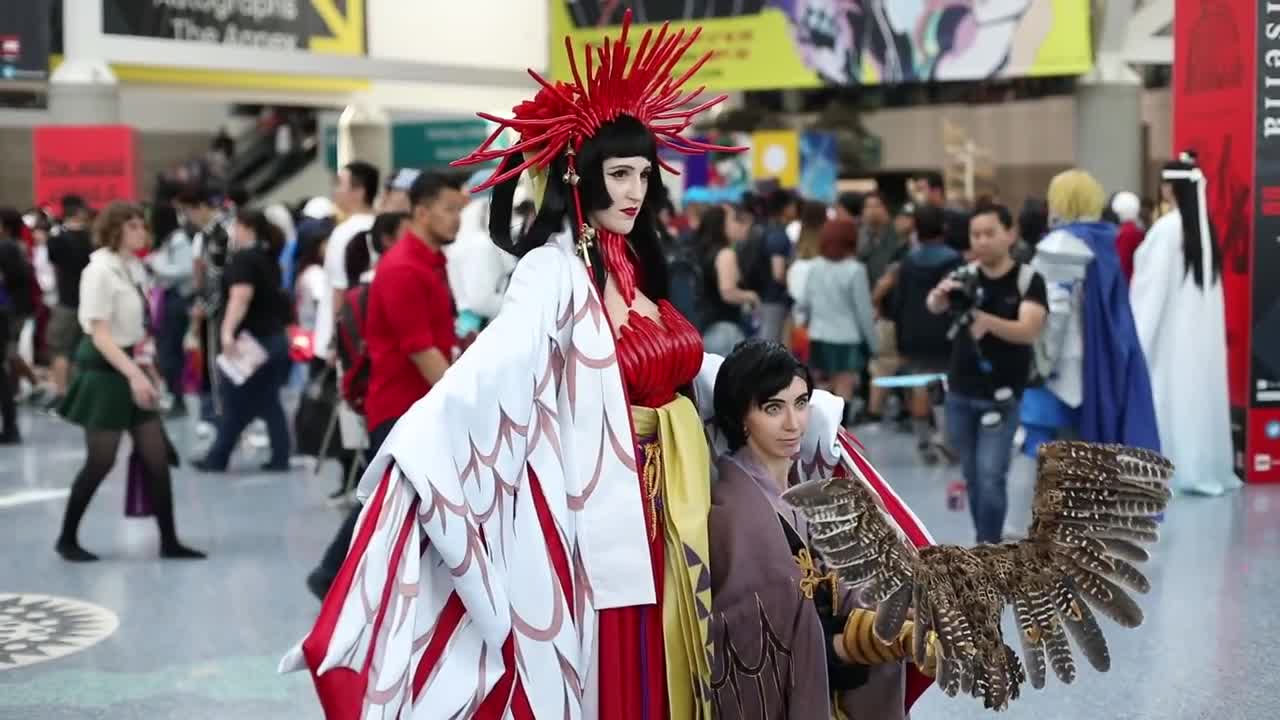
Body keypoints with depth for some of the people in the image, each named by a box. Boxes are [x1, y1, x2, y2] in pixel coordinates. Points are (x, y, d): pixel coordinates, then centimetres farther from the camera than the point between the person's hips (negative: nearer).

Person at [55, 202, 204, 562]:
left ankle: (168, 541, 9)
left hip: (130, 369, 8)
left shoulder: (130, 268, 10)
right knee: (100, 463, -1)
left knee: (157, 457, 5)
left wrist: (140, 372, 14)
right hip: (106, 373, -8)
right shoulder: (100, 271, -16)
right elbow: (99, 334, -21)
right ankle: (67, 538, 15)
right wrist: (134, 374, -29)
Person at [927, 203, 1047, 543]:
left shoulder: (1029, 280, -9)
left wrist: (986, 320, -41)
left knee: (990, 475, -11)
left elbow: (1029, 331, -23)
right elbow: (934, 307, -19)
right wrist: (939, 296, -44)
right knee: (973, 476, 13)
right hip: (960, 393, 4)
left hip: (1002, 396, -4)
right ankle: (987, 543, 27)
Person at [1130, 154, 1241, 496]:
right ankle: (1207, 465, 15)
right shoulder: (1205, 226, 6)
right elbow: (1207, 280, 7)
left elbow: (1153, 287, -15)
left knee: (1173, 394, -2)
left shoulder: (1167, 227, -16)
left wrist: (1136, 335, -11)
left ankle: (1177, 467, 0)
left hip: (1173, 331, -7)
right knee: (1200, 390, 10)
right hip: (1204, 328, 7)